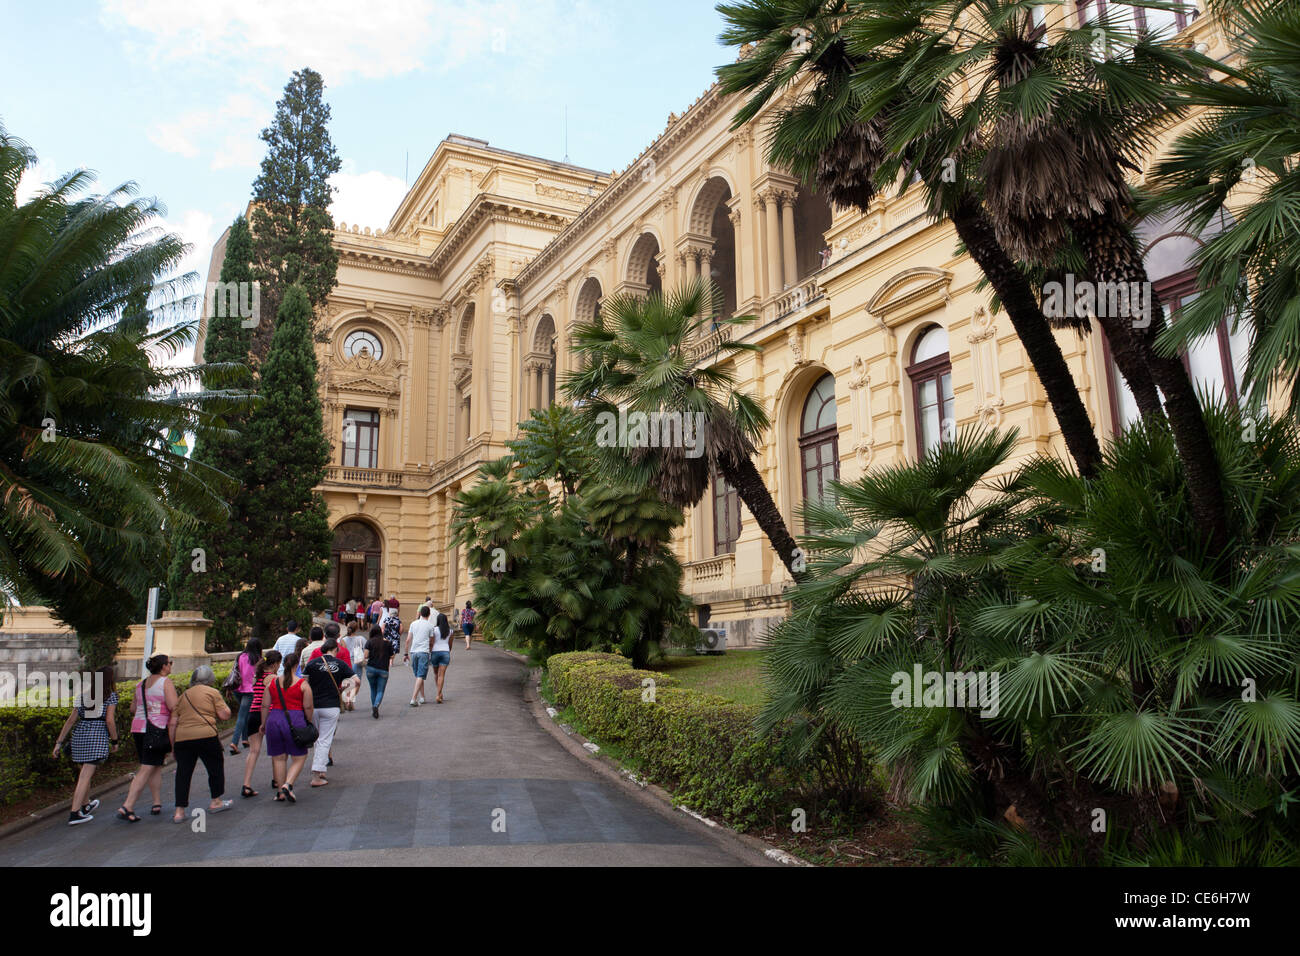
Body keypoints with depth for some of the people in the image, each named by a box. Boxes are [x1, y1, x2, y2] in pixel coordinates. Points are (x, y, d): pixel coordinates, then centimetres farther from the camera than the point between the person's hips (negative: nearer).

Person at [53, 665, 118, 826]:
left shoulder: (84, 694, 13)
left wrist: (59, 742, 12)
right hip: (98, 735, -6)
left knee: (85, 772, 23)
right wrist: (114, 741, -1)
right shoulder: (111, 695, -3)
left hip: (80, 734, 6)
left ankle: (85, 805, 39)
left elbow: (71, 719, 10)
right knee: (85, 776, -6)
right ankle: (74, 814, -9)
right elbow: (109, 720, -11)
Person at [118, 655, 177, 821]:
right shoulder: (166, 682, -8)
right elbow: (174, 707, -17)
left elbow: (134, 708, 21)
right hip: (157, 729, -7)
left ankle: (157, 803, 20)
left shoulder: (141, 684, 15)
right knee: (146, 770, -5)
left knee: (156, 766, 17)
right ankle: (127, 807, -11)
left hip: (138, 727, 8)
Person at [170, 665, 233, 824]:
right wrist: (224, 706, 18)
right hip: (206, 735, -4)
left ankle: (179, 812, 5)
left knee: (183, 773, 8)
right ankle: (216, 802, 24)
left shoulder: (182, 696, 19)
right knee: (215, 767, 14)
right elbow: (225, 715, -2)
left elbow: (172, 723, 14)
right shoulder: (212, 692, 4)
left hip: (182, 738, 4)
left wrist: (173, 745, 19)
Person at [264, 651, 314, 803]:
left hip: (274, 720, 3)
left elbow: (265, 706, 8)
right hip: (295, 721, -3)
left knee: (278, 758, 13)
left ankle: (281, 792, 16)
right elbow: (308, 707, -4)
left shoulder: (272, 683, 6)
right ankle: (287, 784, -11)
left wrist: (264, 724, 20)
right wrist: (308, 722, 11)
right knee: (299, 757, 8)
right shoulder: (303, 684, -4)